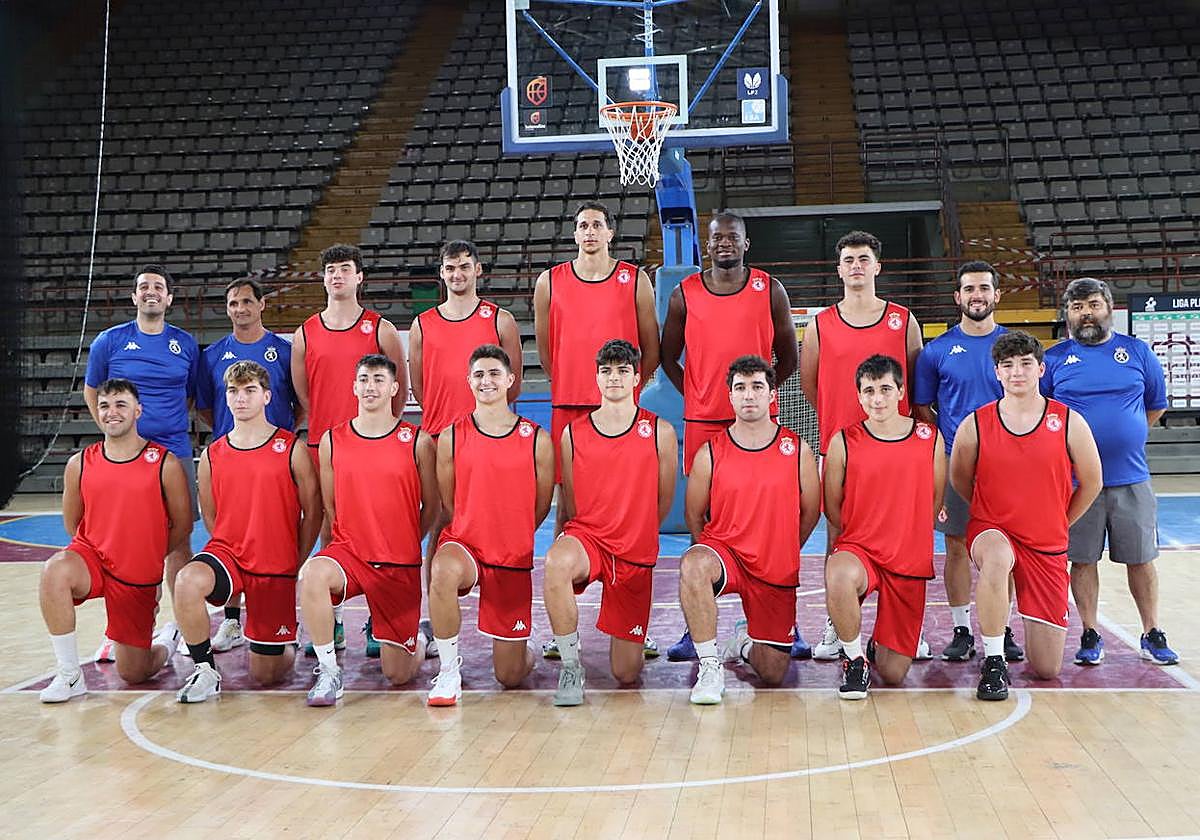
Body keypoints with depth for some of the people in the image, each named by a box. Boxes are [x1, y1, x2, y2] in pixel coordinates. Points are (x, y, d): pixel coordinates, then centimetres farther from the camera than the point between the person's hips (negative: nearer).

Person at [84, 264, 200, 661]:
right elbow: (91, 391, 14)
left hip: (174, 453, 1)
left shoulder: (185, 344, 8)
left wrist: (172, 425, 7)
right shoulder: (110, 341, 3)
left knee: (178, 540, 3)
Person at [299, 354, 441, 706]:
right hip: (348, 552, 1)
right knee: (313, 574, -37)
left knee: (398, 675, 1)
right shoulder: (332, 441, 2)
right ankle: (329, 671, -20)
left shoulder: (418, 442, -4)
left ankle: (422, 636, 38)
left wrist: (404, 545, 8)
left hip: (401, 565, -1)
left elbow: (431, 506, 5)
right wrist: (352, 541, 7)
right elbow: (329, 506, 12)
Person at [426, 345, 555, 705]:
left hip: (514, 558, 0)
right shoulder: (451, 437, -1)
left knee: (510, 676, 3)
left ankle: (522, 648, 43)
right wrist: (475, 533, 3)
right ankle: (449, 669, -20)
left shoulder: (537, 439, -2)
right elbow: (447, 504, 7)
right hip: (463, 544, 0)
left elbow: (541, 507, 8)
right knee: (443, 571, -40)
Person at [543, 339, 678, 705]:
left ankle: (624, 635, 40)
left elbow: (664, 502, 9)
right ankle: (571, 667, -22)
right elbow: (570, 502, 11)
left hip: (637, 553, 0)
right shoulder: (574, 433, 2)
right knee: (557, 562, -41)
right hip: (587, 536, 0)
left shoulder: (660, 432, 0)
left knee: (627, 674, 1)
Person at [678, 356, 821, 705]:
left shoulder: (798, 450, -2)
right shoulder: (710, 453, -4)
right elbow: (694, 515, 6)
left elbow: (811, 511, 9)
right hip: (724, 550, -1)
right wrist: (712, 557, 5)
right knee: (693, 565, -40)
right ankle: (710, 666, -24)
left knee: (773, 674, 3)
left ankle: (745, 642, 41)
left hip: (778, 571, 2)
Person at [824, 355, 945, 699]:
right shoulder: (844, 441, -3)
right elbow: (832, 507, 5)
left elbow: (935, 500, 13)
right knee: (839, 575, -41)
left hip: (911, 562, 2)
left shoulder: (930, 439, 3)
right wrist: (868, 536, 6)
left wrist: (902, 537, 13)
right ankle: (855, 658, -14)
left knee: (893, 674, 0)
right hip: (858, 549, -2)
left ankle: (878, 644, 39)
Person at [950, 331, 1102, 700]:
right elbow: (959, 480, 10)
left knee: (1047, 670, 1)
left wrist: (1058, 524, 12)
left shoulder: (1069, 423, -5)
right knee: (997, 557, -42)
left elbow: (1091, 483, 8)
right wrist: (995, 512, 10)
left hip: (1048, 545, 1)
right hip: (991, 531, -1)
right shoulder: (974, 425, -6)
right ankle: (994, 661, -26)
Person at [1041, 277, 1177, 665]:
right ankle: (1090, 636, 17)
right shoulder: (1054, 358, 1)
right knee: (1083, 560, 5)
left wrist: (1124, 437, 12)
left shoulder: (1137, 352, 5)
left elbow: (1156, 404, 16)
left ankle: (1152, 635, 21)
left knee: (1141, 559, 8)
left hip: (1131, 479, 1)